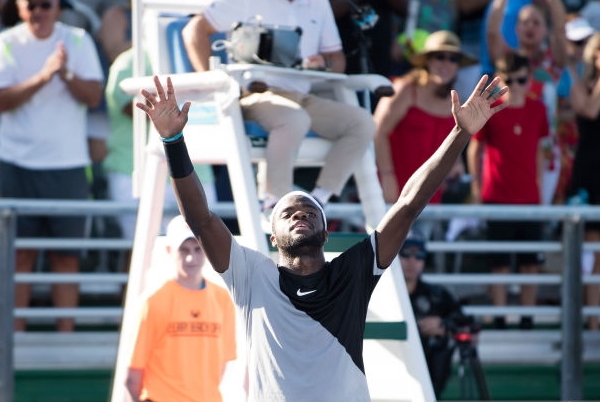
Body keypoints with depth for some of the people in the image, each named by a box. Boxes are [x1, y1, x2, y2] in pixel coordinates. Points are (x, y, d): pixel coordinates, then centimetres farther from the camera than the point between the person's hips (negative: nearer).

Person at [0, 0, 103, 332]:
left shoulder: (78, 41, 5)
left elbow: (94, 95, -2)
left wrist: (66, 74, -20)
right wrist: (43, 76, -20)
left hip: (68, 164, 1)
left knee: (66, 255, 0)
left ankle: (66, 334, 3)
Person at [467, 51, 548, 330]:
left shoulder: (537, 109, 4)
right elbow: (474, 148, 2)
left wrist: (538, 185, 13)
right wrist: (476, 186, 2)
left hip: (529, 198, 3)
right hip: (497, 199, -3)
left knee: (531, 263, 6)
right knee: (500, 265, 1)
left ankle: (528, 318, 16)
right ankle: (499, 320, 7)